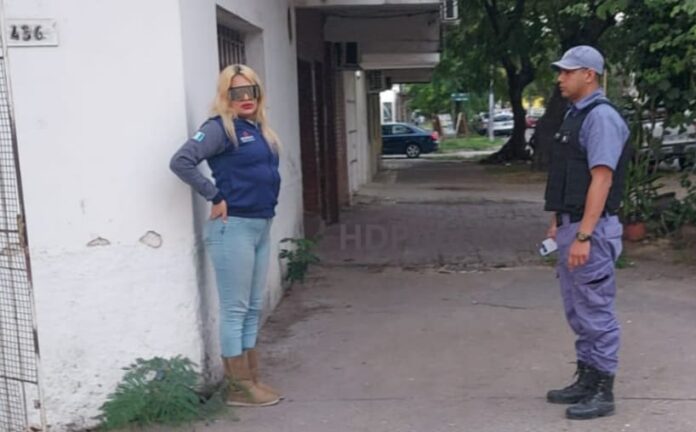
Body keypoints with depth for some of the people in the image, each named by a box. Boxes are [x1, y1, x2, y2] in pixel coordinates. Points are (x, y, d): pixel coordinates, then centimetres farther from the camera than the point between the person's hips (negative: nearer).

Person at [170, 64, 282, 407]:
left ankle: (251, 380, 25)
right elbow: (180, 162, -21)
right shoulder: (221, 128, -10)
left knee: (253, 308, 14)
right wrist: (215, 197, -17)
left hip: (262, 227, 8)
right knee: (235, 310, 0)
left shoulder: (260, 129, 13)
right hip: (234, 228, -8)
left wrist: (266, 204, 9)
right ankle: (240, 388, 10)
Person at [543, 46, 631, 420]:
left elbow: (602, 180, -21)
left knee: (596, 312, -1)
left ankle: (603, 392, 9)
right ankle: (586, 381, 28)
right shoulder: (575, 115, 16)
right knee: (578, 311, 16)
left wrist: (583, 235, -25)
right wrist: (558, 223, 19)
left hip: (590, 230, -10)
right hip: (572, 226, 10)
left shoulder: (601, 116, -14)